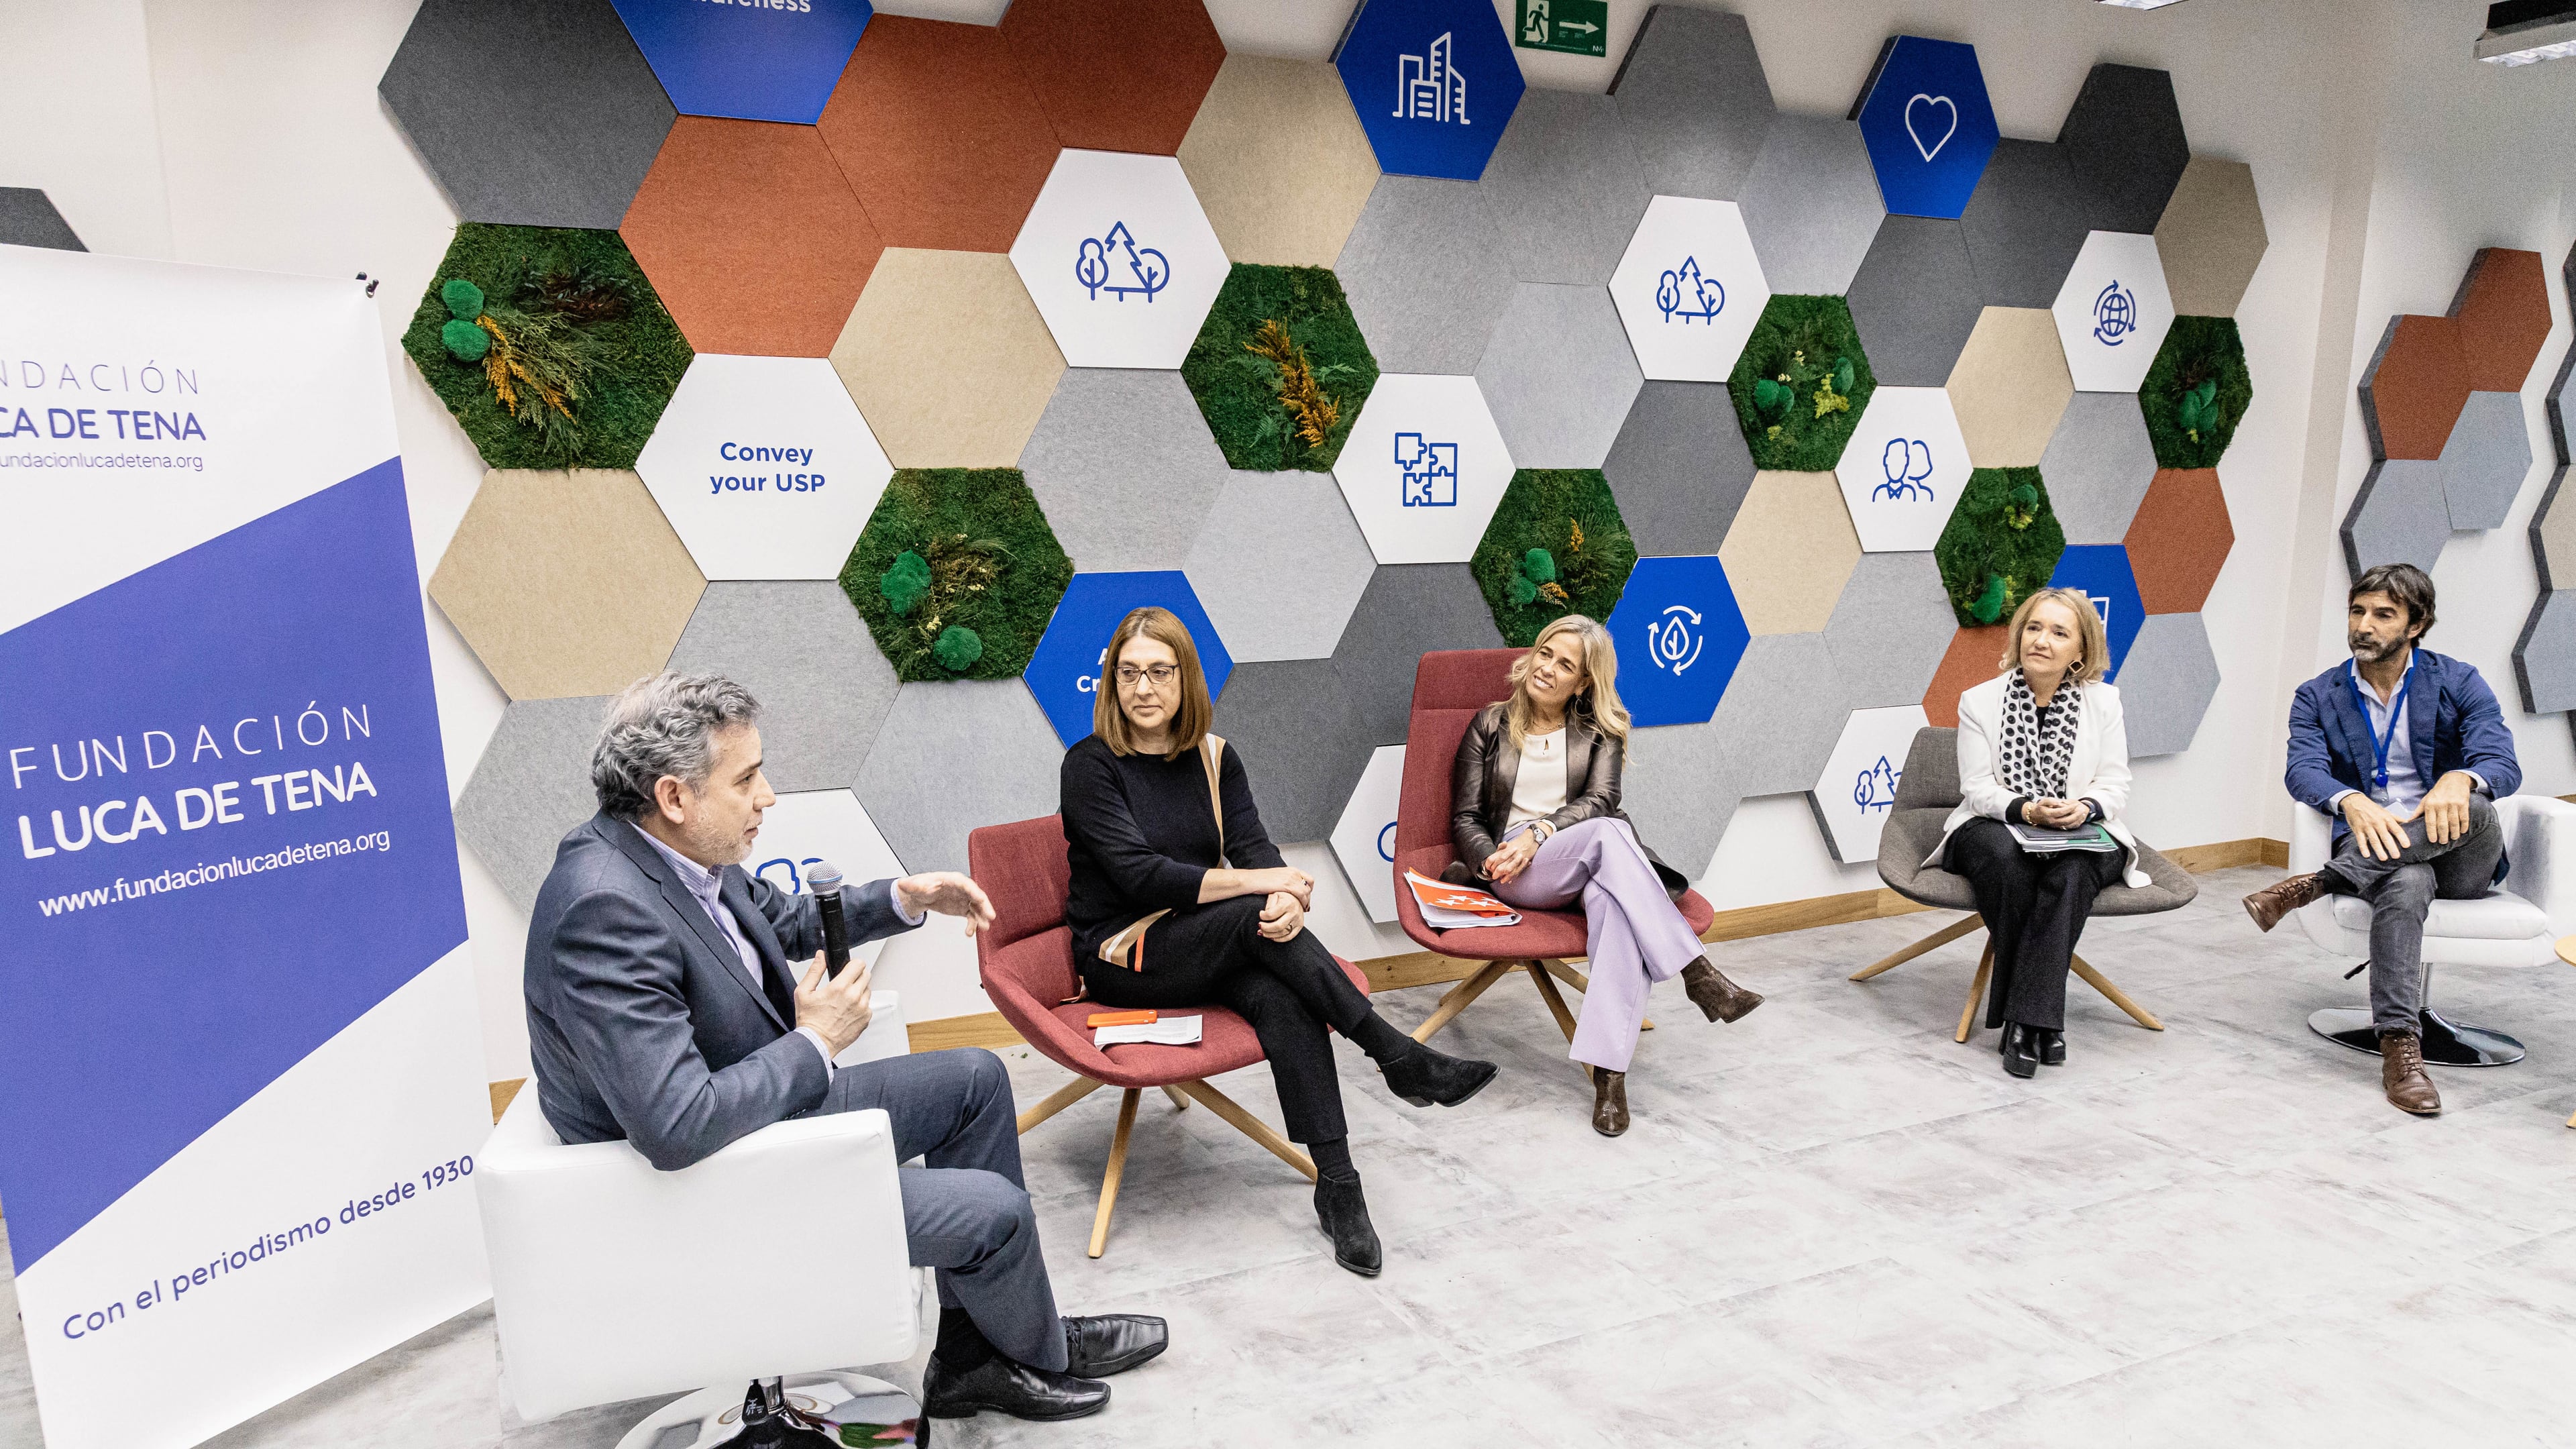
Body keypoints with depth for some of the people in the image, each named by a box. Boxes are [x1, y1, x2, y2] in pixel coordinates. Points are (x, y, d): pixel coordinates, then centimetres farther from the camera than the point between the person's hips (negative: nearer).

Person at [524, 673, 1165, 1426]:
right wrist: (815, 1043, -22)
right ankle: (1038, 1356, 25)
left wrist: (904, 897, 4)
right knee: (994, 1209, -10)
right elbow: (677, 1129, -36)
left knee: (976, 1078, 14)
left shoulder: (680, 850, -4)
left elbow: (784, 922, 18)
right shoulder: (604, 909, -32)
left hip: (769, 1105, 10)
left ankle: (972, 1353, 21)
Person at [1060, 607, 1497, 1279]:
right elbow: (1139, 874, -19)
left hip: (1207, 947, 4)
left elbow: (1255, 846, -3)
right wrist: (1261, 883, -23)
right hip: (1120, 957, -4)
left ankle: (1338, 1186, -29)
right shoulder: (1091, 764, -8)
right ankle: (1403, 1060, -26)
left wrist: (1290, 898, -27)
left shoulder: (1215, 758, 8)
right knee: (1254, 919, -31)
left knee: (1283, 997, -30)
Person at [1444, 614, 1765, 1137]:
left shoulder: (1600, 734, 19)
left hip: (1591, 865, 1)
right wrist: (1493, 860, -12)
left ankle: (1608, 1068, -48)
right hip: (1516, 875, -1)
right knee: (1609, 833, -35)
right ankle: (1698, 974, -37)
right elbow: (1465, 818, 11)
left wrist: (1538, 832, -19)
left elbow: (1600, 799, 0)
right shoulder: (1489, 726, 17)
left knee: (1615, 900, -39)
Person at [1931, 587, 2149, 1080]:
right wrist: (2027, 810, -23)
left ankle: (2026, 1019, -33)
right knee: (2009, 862, -37)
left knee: (2069, 872, -36)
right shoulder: (1979, 701, 3)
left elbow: (2116, 787, 3)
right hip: (1996, 828, -1)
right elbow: (1978, 788, -3)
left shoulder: (2104, 702, 7)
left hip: (2081, 836, 1)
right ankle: (2045, 1021, -25)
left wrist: (2083, 808, -21)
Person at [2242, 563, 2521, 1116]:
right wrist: (2351, 801, -32)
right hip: (2375, 849, -1)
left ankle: (2318, 883, -31)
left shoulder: (2458, 683, 6)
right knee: (2406, 883, -38)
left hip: (2461, 859, 1)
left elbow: (2503, 763, -7)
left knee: (2474, 808, -36)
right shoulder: (2317, 697, 8)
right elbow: (2303, 771, -9)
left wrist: (2459, 779, -33)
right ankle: (2400, 1046, -41)